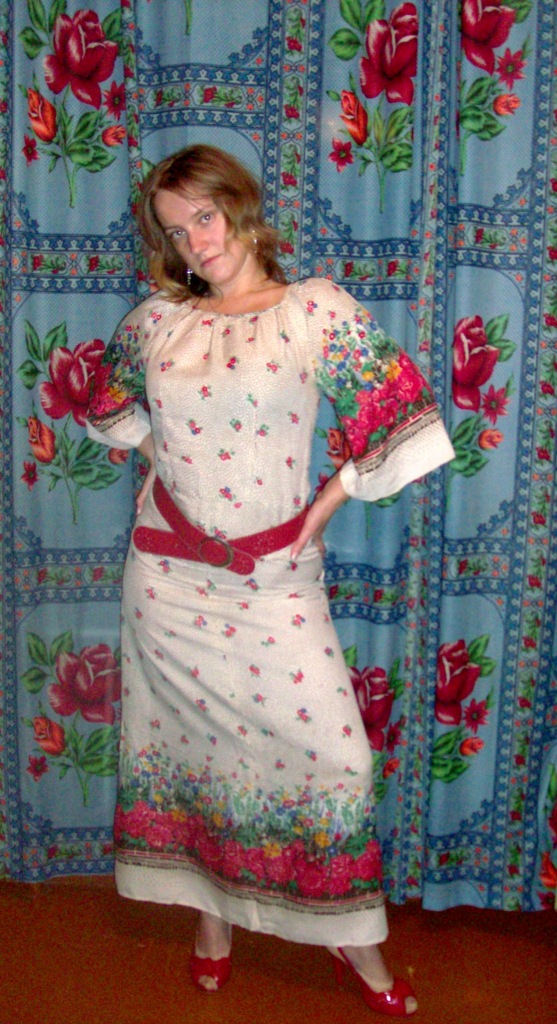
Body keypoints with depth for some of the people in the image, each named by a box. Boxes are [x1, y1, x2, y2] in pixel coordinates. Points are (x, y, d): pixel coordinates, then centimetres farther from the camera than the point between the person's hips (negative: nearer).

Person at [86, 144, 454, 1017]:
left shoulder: (319, 311, -5)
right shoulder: (155, 322, 3)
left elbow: (403, 416, -4)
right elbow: (115, 410, 22)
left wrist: (321, 510, -4)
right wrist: (160, 464, 7)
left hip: (275, 576, -2)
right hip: (171, 575, 3)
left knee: (329, 748, -1)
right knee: (190, 738, 13)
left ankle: (351, 935, 20)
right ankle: (212, 911, 34)